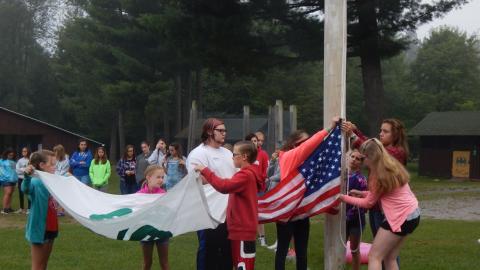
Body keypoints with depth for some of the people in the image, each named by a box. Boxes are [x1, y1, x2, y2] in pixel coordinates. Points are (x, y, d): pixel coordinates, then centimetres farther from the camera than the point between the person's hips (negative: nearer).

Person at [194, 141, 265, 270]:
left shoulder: (245, 175, -19)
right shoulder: (248, 173, 16)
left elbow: (224, 186, -31)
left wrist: (205, 171, -24)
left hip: (243, 230, -10)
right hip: (241, 228, 10)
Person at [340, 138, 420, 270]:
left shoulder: (379, 175, -17)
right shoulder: (392, 166, 8)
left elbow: (368, 203, -7)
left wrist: (344, 197, 1)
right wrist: (361, 193, 13)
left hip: (401, 217, -9)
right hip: (412, 214, 9)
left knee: (374, 257, -3)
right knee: (390, 258, 14)